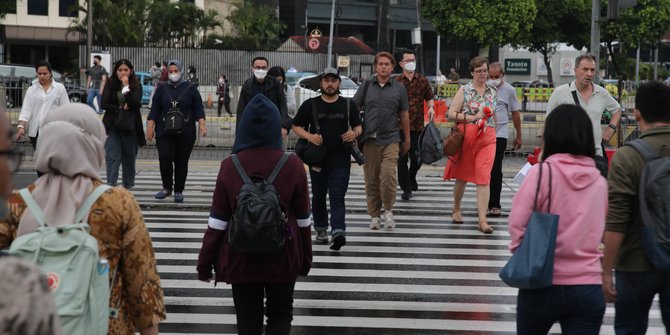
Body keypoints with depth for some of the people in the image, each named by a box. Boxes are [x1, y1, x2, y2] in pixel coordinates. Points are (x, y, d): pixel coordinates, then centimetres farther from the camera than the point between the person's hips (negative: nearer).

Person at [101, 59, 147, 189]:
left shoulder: (136, 86, 1)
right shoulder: (110, 86, 4)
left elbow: (136, 104, -13)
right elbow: (104, 104, -3)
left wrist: (126, 87, -16)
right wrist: (121, 108, -11)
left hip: (130, 126, 1)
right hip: (113, 126, -1)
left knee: (129, 157, 11)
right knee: (112, 157, -10)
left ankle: (128, 186, 24)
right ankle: (111, 186, -15)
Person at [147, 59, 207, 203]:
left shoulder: (190, 89, 6)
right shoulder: (163, 89, 10)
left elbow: (198, 108, 2)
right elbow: (154, 110, 8)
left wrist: (202, 124, -11)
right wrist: (150, 126, -1)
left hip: (185, 133, -1)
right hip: (164, 132, 1)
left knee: (181, 162, 0)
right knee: (164, 159, -11)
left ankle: (178, 191, 11)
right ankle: (167, 188, 6)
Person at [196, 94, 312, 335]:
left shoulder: (230, 166, -10)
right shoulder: (293, 165, -10)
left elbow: (217, 222, -7)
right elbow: (302, 220, -3)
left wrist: (205, 263, 3)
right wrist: (306, 259, 11)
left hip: (241, 258, 0)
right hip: (283, 258, 0)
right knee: (280, 315, 15)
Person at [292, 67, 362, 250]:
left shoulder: (349, 105, 8)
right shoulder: (310, 105, 5)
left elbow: (358, 126, 17)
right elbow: (296, 126, 7)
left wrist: (355, 133, -7)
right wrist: (309, 136, -12)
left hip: (341, 160, -1)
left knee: (337, 197, -10)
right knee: (318, 196, 13)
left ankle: (338, 232, -22)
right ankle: (321, 229, 28)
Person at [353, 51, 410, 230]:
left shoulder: (399, 88, 9)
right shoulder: (366, 86, 8)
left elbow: (404, 115, 14)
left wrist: (407, 139, 15)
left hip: (390, 139, -1)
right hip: (370, 139, 1)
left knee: (389, 175, -15)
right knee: (371, 179, 4)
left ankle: (388, 211, 5)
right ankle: (374, 215, 15)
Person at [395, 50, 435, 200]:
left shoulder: (423, 81, 8)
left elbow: (429, 98, 15)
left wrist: (431, 107, -4)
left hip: (417, 126, 2)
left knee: (417, 157, 5)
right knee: (402, 158, -2)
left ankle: (412, 178, 36)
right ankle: (406, 189, 6)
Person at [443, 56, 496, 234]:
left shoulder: (492, 92, 12)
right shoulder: (464, 90, 1)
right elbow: (451, 114, -5)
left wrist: (494, 133, 18)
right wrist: (472, 117, -13)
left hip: (487, 139, 2)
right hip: (466, 137, -2)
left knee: (484, 178, -9)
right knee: (462, 175, 12)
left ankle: (482, 220, -12)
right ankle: (457, 209, 34)